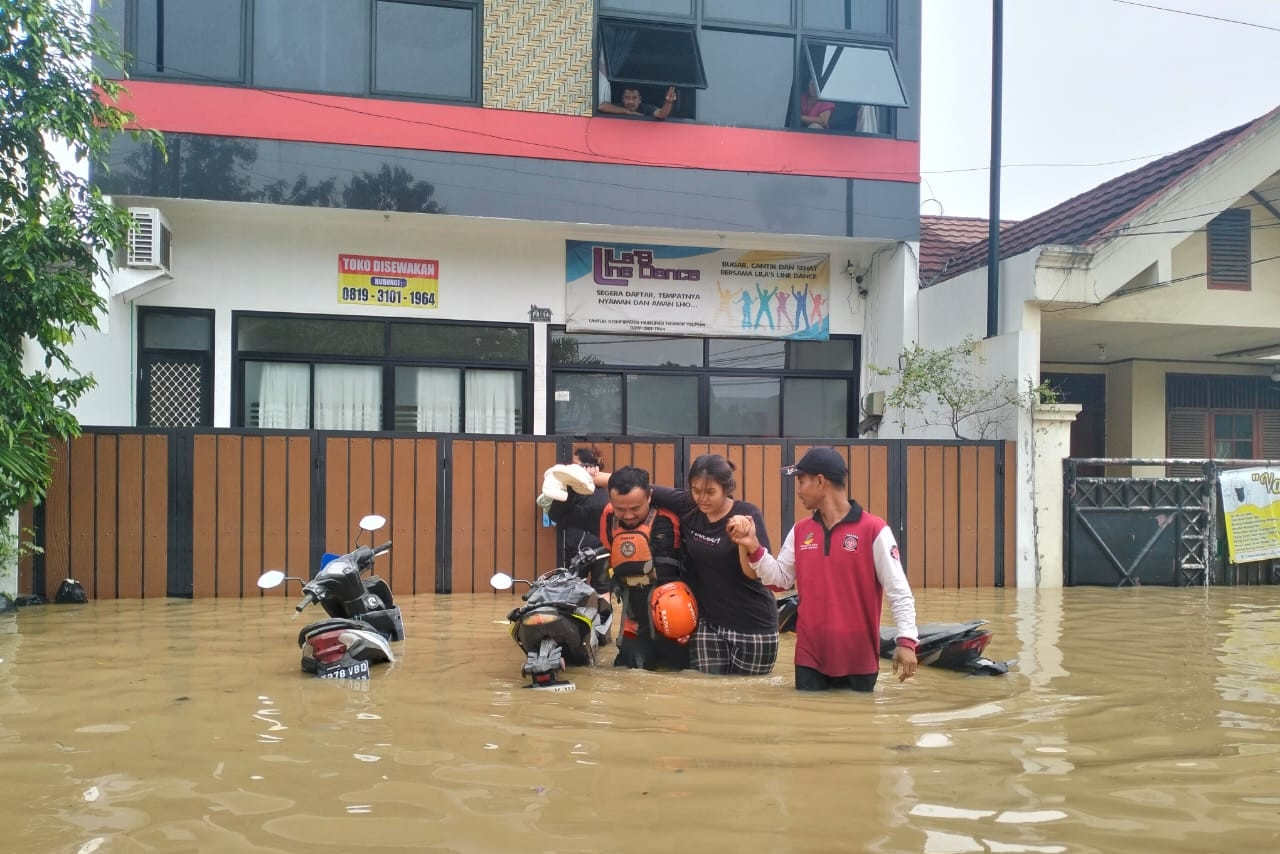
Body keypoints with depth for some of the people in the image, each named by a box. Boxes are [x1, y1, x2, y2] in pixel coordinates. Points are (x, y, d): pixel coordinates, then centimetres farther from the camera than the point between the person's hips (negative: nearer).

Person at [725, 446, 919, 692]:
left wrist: (906, 640, -17)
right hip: (810, 655, 4)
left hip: (858, 657, -4)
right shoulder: (800, 531, 7)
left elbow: (899, 590, -9)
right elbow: (780, 578, 13)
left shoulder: (873, 530, -10)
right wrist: (753, 548, 0)